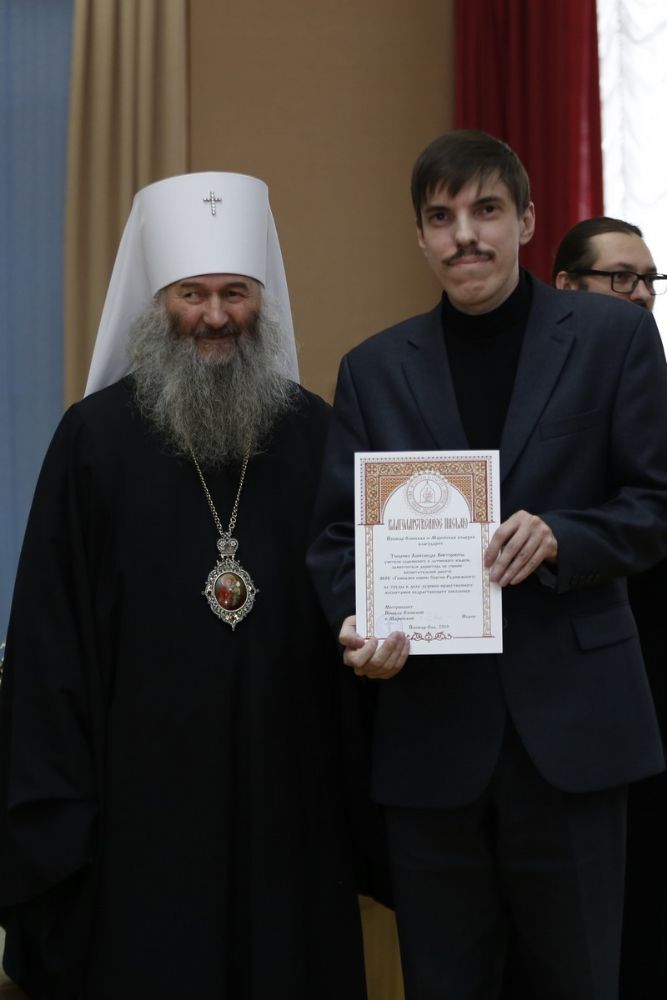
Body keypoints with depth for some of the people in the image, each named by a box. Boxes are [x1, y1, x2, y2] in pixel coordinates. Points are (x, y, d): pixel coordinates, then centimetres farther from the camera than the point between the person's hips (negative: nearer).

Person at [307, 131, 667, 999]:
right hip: (429, 728, 2)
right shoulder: (375, 368, 9)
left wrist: (560, 538, -17)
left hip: (571, 723, -1)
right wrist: (359, 622, -13)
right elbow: (339, 531, 7)